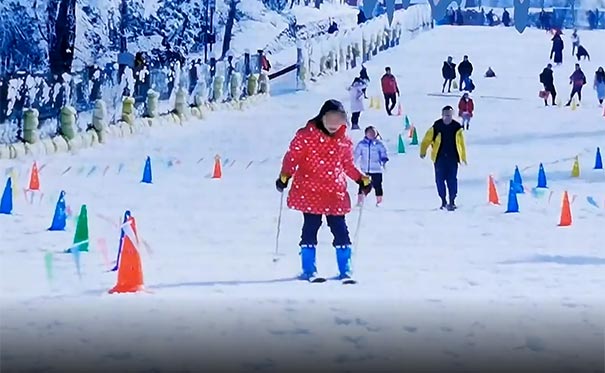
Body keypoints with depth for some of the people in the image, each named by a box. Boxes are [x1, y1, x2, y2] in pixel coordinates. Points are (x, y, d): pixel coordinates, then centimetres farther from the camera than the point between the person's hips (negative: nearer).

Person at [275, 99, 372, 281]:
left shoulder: (344, 141, 10)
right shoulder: (306, 136, -4)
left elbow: (348, 165, 20)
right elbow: (293, 157, -4)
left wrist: (362, 179, 11)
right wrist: (284, 176, -16)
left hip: (336, 193, 3)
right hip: (310, 192, -3)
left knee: (340, 231, 4)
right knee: (310, 228, -2)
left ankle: (345, 269, 12)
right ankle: (308, 269, 7)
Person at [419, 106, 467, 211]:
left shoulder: (457, 127, 2)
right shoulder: (436, 126, -1)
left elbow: (461, 143, 9)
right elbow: (427, 139, 4)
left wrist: (463, 158, 11)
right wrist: (423, 151, -8)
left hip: (452, 158, 0)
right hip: (439, 158, 1)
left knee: (452, 180, -5)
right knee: (440, 180, 3)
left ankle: (452, 201, 1)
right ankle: (443, 201, 16)